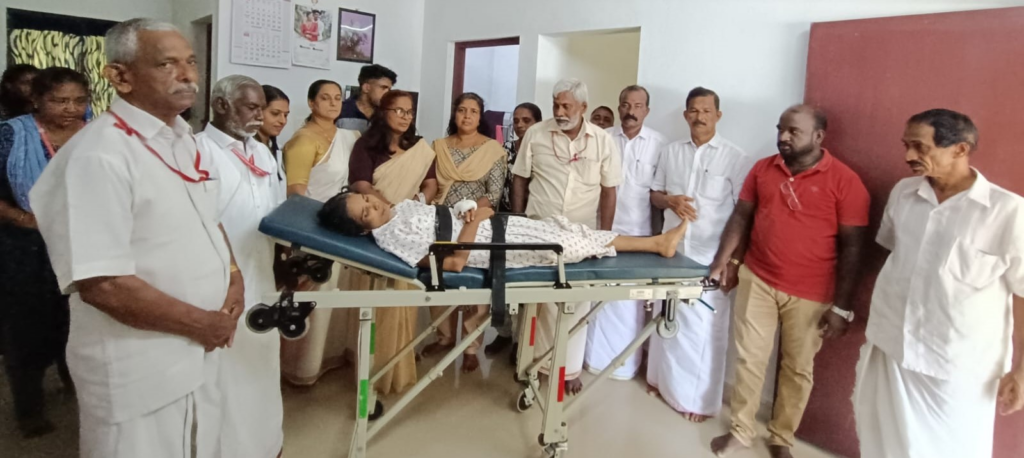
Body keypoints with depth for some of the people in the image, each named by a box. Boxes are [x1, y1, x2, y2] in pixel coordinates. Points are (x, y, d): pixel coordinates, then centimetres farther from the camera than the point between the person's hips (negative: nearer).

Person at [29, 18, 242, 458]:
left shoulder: (185, 139, 6)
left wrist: (233, 277, -2)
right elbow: (102, 285, -25)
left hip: (200, 354, 8)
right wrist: (203, 324, -16)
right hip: (138, 372, -7)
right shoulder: (98, 156, -21)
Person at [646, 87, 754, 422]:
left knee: (704, 328, 2)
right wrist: (670, 200, -9)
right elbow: (654, 195, 14)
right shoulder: (671, 152, 8)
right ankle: (663, 380, 35)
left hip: (710, 257, -5)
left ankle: (700, 399, 17)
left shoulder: (735, 158, -6)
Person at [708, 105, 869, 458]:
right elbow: (741, 216, 9)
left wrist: (841, 307, -10)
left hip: (811, 294, -2)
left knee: (798, 368, 13)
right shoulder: (762, 169, 2)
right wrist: (725, 260, -2)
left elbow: (851, 247, -9)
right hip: (757, 280, 3)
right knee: (749, 358, 10)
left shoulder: (845, 181, -10)